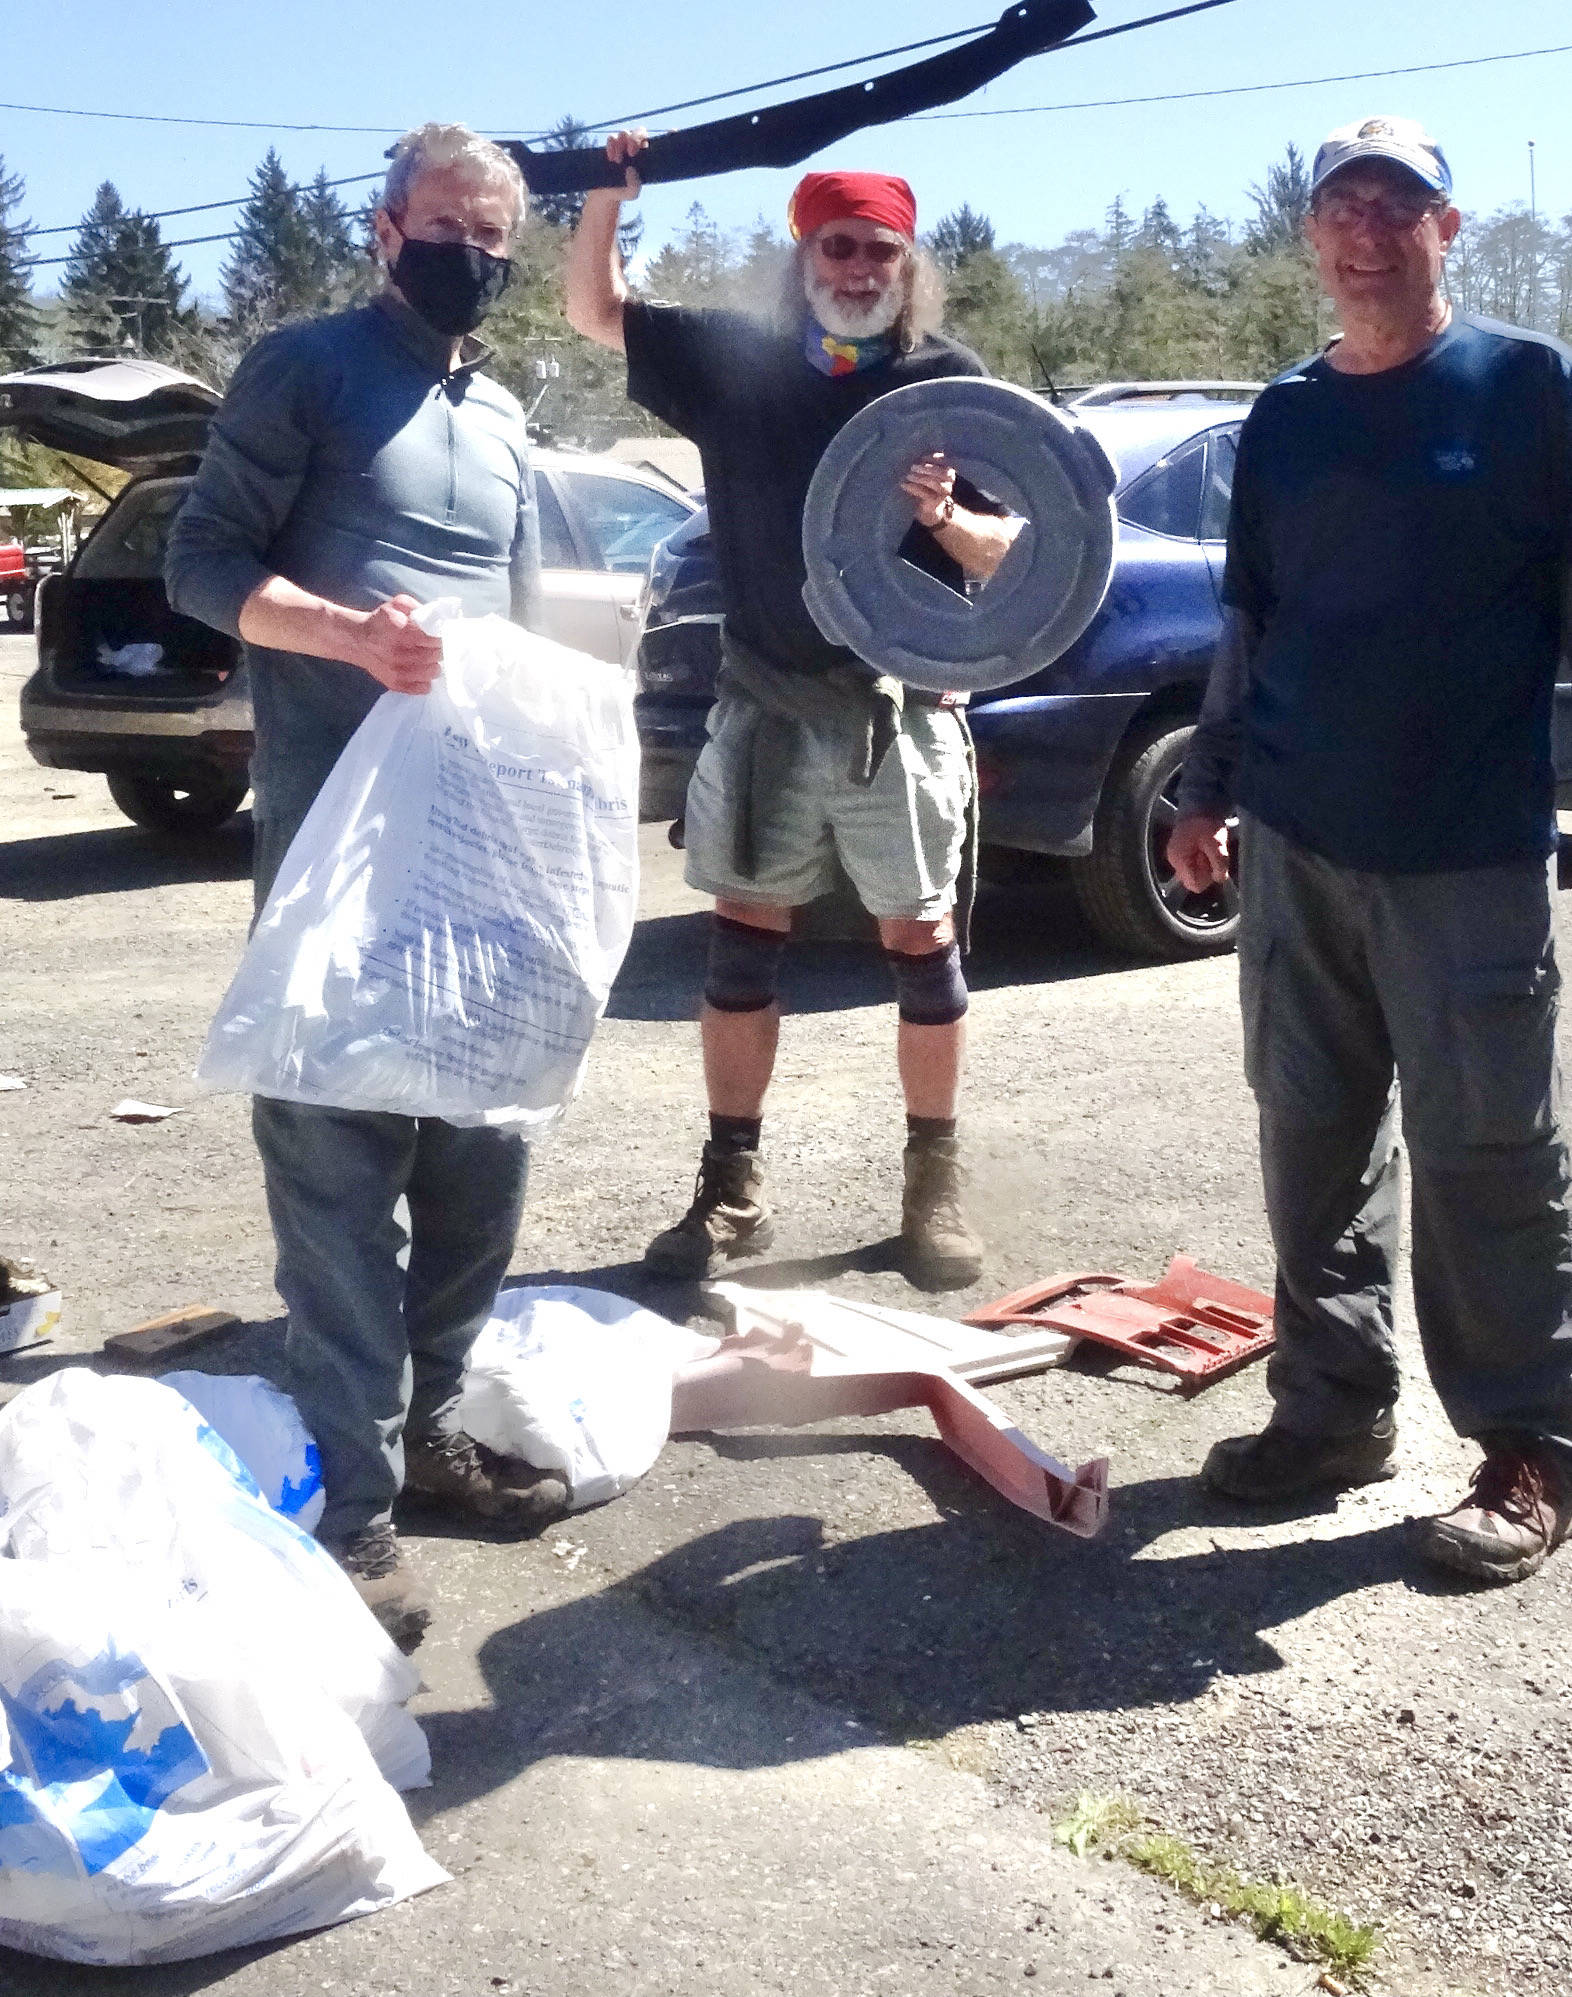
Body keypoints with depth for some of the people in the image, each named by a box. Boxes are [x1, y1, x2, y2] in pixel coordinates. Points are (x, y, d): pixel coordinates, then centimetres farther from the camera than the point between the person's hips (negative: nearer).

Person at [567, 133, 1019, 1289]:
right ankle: (733, 1185, 14)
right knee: (743, 938, 4)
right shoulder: (736, 361, 9)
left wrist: (947, 517, -21)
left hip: (901, 709, -2)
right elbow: (594, 310, 17)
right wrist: (610, 196, 2)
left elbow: (1008, 552, -1)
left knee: (922, 942, 2)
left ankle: (937, 1180, 15)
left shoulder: (950, 380, 1)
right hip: (766, 705, 2)